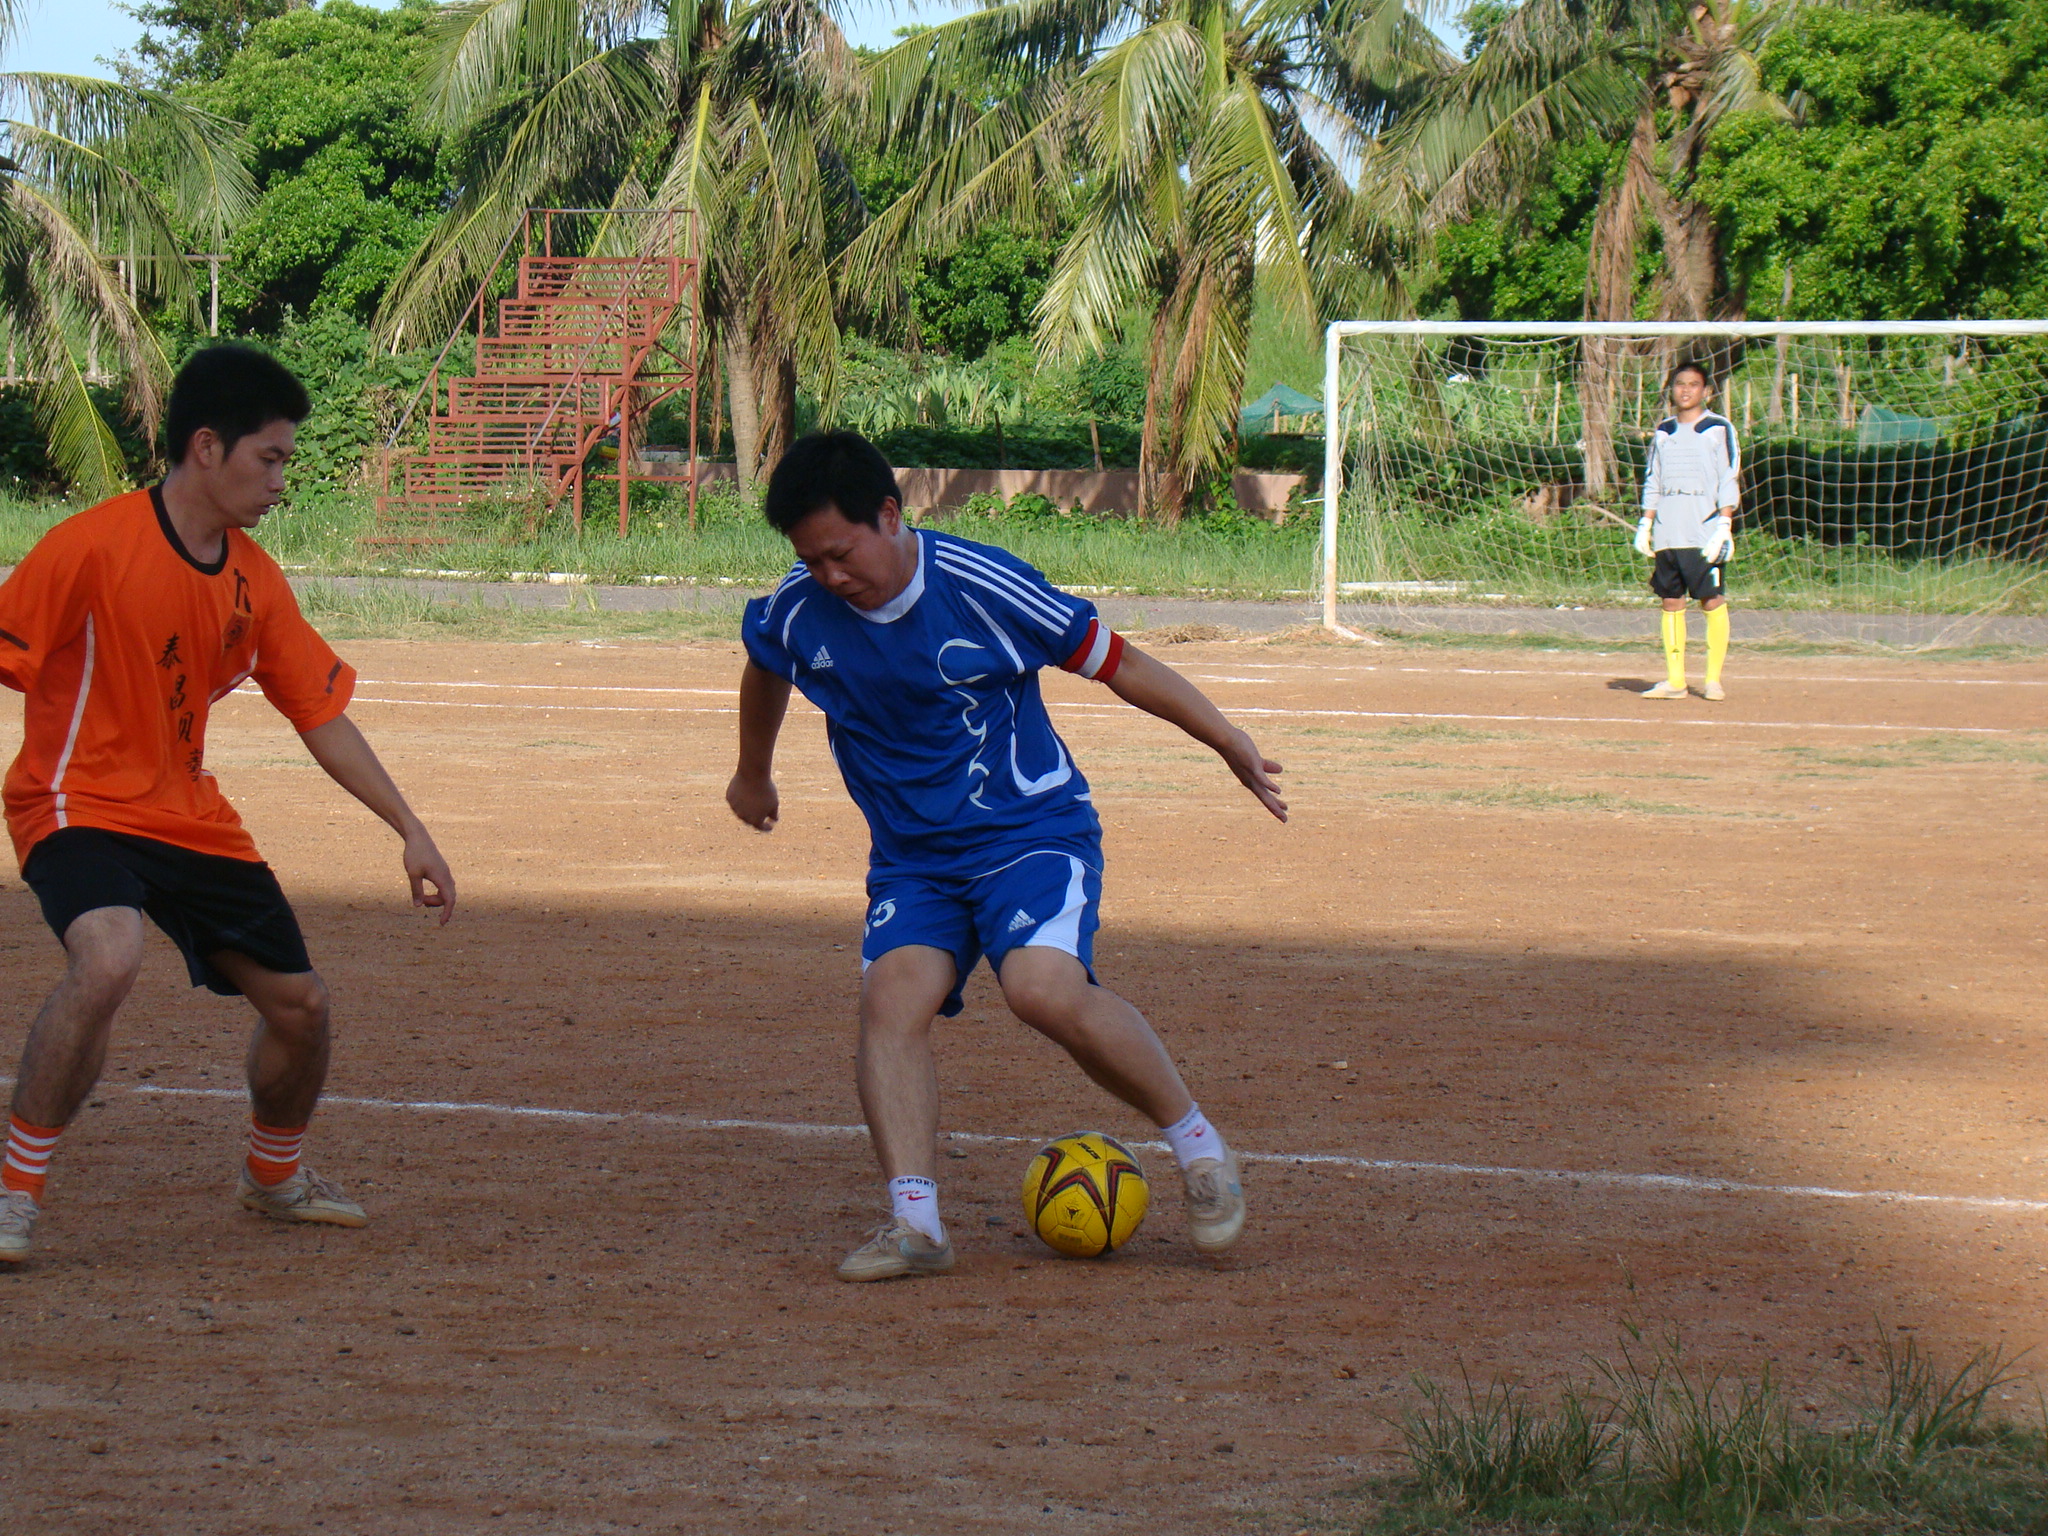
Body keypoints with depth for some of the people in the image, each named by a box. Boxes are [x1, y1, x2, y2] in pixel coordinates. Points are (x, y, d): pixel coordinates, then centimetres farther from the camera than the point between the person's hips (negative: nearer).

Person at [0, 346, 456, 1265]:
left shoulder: (255, 579, 4)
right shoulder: (91, 547, -17)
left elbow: (321, 714, 11)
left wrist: (410, 831, 9)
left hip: (191, 818, 7)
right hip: (79, 804, -7)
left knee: (299, 1002, 11)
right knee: (108, 959, -35)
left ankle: (274, 1177, 41)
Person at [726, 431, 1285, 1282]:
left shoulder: (981, 588, -18)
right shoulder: (794, 614, -5)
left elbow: (1114, 662, -7)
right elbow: (763, 673, 21)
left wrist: (1230, 742, -3)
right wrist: (753, 776, 37)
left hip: (1033, 829, -4)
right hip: (911, 855, 4)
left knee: (1045, 989, -28)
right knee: (892, 992, -24)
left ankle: (1197, 1144, -8)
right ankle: (914, 1220, -27)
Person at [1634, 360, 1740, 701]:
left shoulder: (1719, 429, 1)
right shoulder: (1663, 432, 15)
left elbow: (1729, 482, -3)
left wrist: (1723, 526, -12)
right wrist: (1645, 525, 12)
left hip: (1705, 535, -5)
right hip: (1667, 536, 5)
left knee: (1713, 601, -7)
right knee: (1671, 602, 4)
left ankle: (1713, 679, -4)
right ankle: (1674, 681, 6)